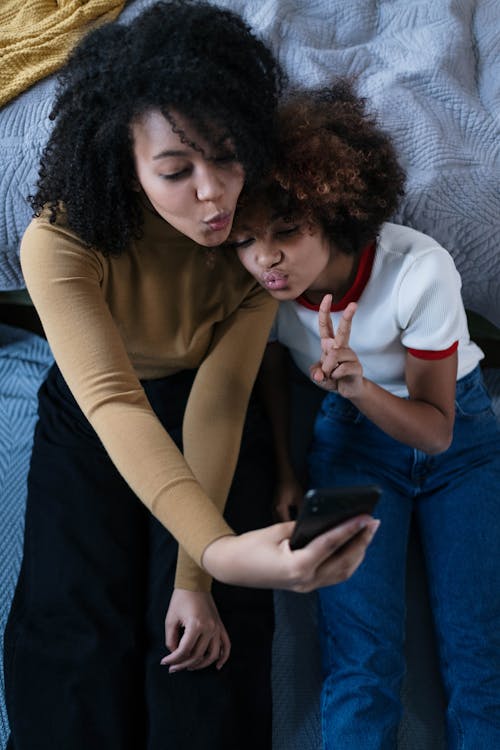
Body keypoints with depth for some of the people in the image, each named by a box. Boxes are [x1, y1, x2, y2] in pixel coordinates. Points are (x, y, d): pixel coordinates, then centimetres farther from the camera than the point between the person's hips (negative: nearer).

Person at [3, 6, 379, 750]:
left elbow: (218, 398, -26)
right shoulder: (61, 242, -32)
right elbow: (113, 405, -44)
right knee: (76, 627, -11)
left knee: (210, 640, -12)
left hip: (210, 412, 1)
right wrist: (219, 550, -60)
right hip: (89, 420, 0)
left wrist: (195, 577, -29)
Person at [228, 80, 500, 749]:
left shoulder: (421, 269, -29)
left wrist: (358, 386, -36)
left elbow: (437, 430, -19)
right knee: (359, 668, -13)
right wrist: (283, 470, -1)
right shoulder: (261, 285, -19)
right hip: (354, 443, 2)